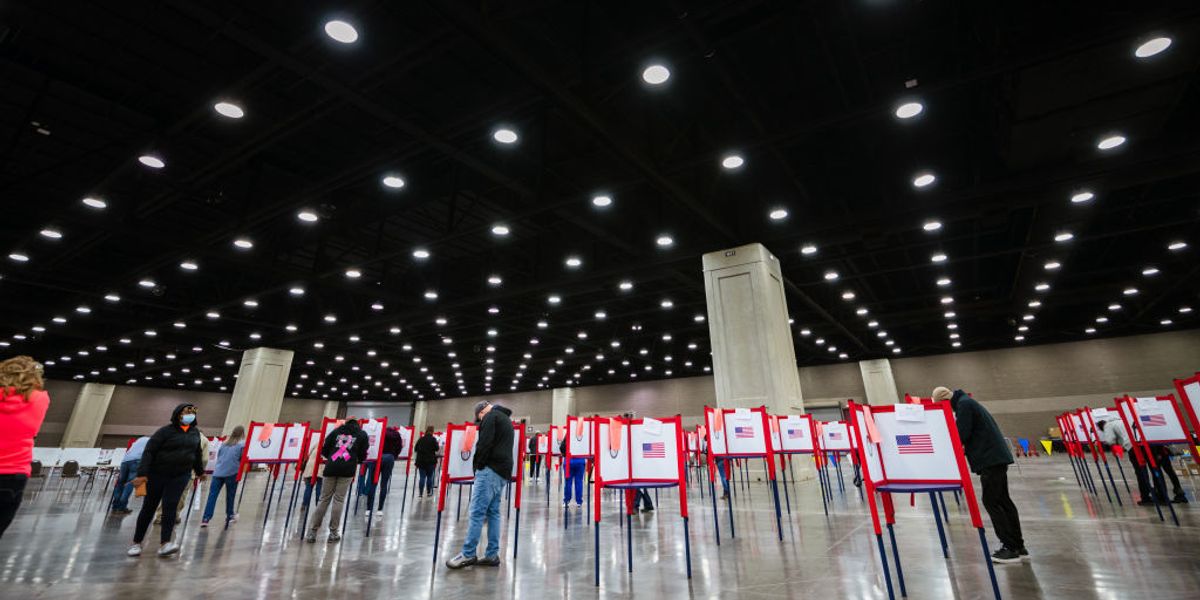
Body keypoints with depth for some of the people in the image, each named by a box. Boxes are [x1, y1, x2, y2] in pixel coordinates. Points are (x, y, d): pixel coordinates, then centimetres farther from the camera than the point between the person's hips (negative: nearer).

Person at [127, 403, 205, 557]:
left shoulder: (195, 432, 5)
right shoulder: (165, 431, -9)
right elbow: (149, 451, -13)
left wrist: (200, 471, 25)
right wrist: (142, 473, -22)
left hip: (180, 476, 2)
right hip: (157, 474, -2)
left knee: (170, 506, -9)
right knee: (149, 507, 7)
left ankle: (164, 544, -14)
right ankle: (136, 543, 23)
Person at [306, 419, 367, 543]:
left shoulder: (336, 431, 20)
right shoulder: (362, 434, 14)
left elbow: (324, 451, 16)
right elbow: (362, 456, 10)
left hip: (331, 468, 2)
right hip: (347, 470, -2)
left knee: (324, 499, 9)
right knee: (339, 500, 2)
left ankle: (312, 532, 11)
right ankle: (333, 533, 4)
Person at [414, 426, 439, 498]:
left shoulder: (421, 439, 5)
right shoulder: (433, 439, -7)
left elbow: (415, 449, 9)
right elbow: (436, 449, -6)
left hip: (421, 461, 3)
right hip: (430, 461, -3)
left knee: (422, 477, 3)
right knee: (429, 477, 8)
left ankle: (420, 493, -2)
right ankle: (429, 492, 13)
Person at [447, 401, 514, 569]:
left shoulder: (491, 416, -3)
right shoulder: (506, 419, 26)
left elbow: (484, 443, -14)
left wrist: (478, 465, -4)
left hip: (491, 469, -9)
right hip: (503, 472, 10)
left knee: (477, 512, -6)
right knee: (493, 512, 9)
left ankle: (468, 554, -3)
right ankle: (492, 555, 10)